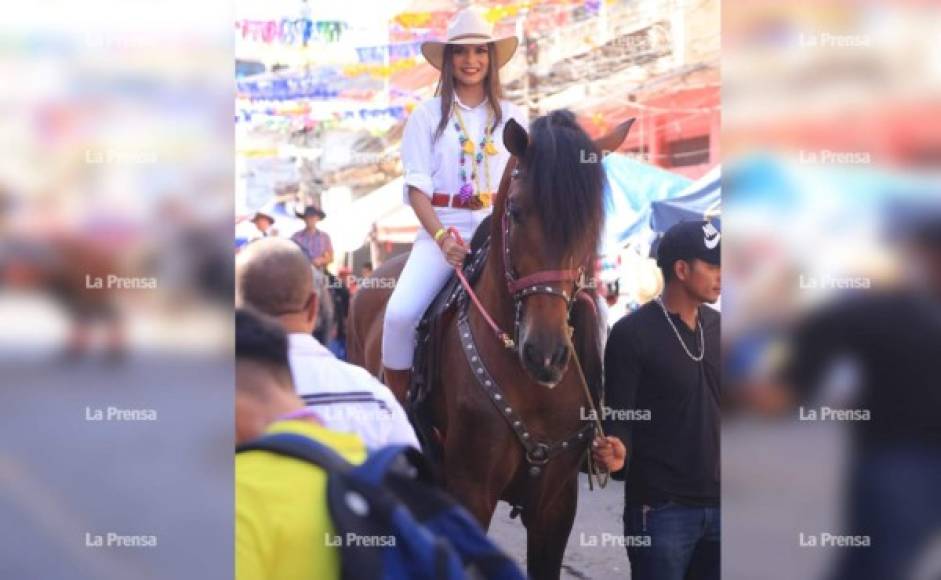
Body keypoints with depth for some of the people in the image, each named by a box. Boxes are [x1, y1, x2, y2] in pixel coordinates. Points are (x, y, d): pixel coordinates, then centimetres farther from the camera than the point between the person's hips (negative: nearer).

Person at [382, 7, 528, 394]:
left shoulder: (511, 118, 13)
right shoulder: (428, 116, 7)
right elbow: (417, 187, 0)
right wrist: (442, 238, -16)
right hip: (442, 229, -2)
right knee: (400, 313, -24)